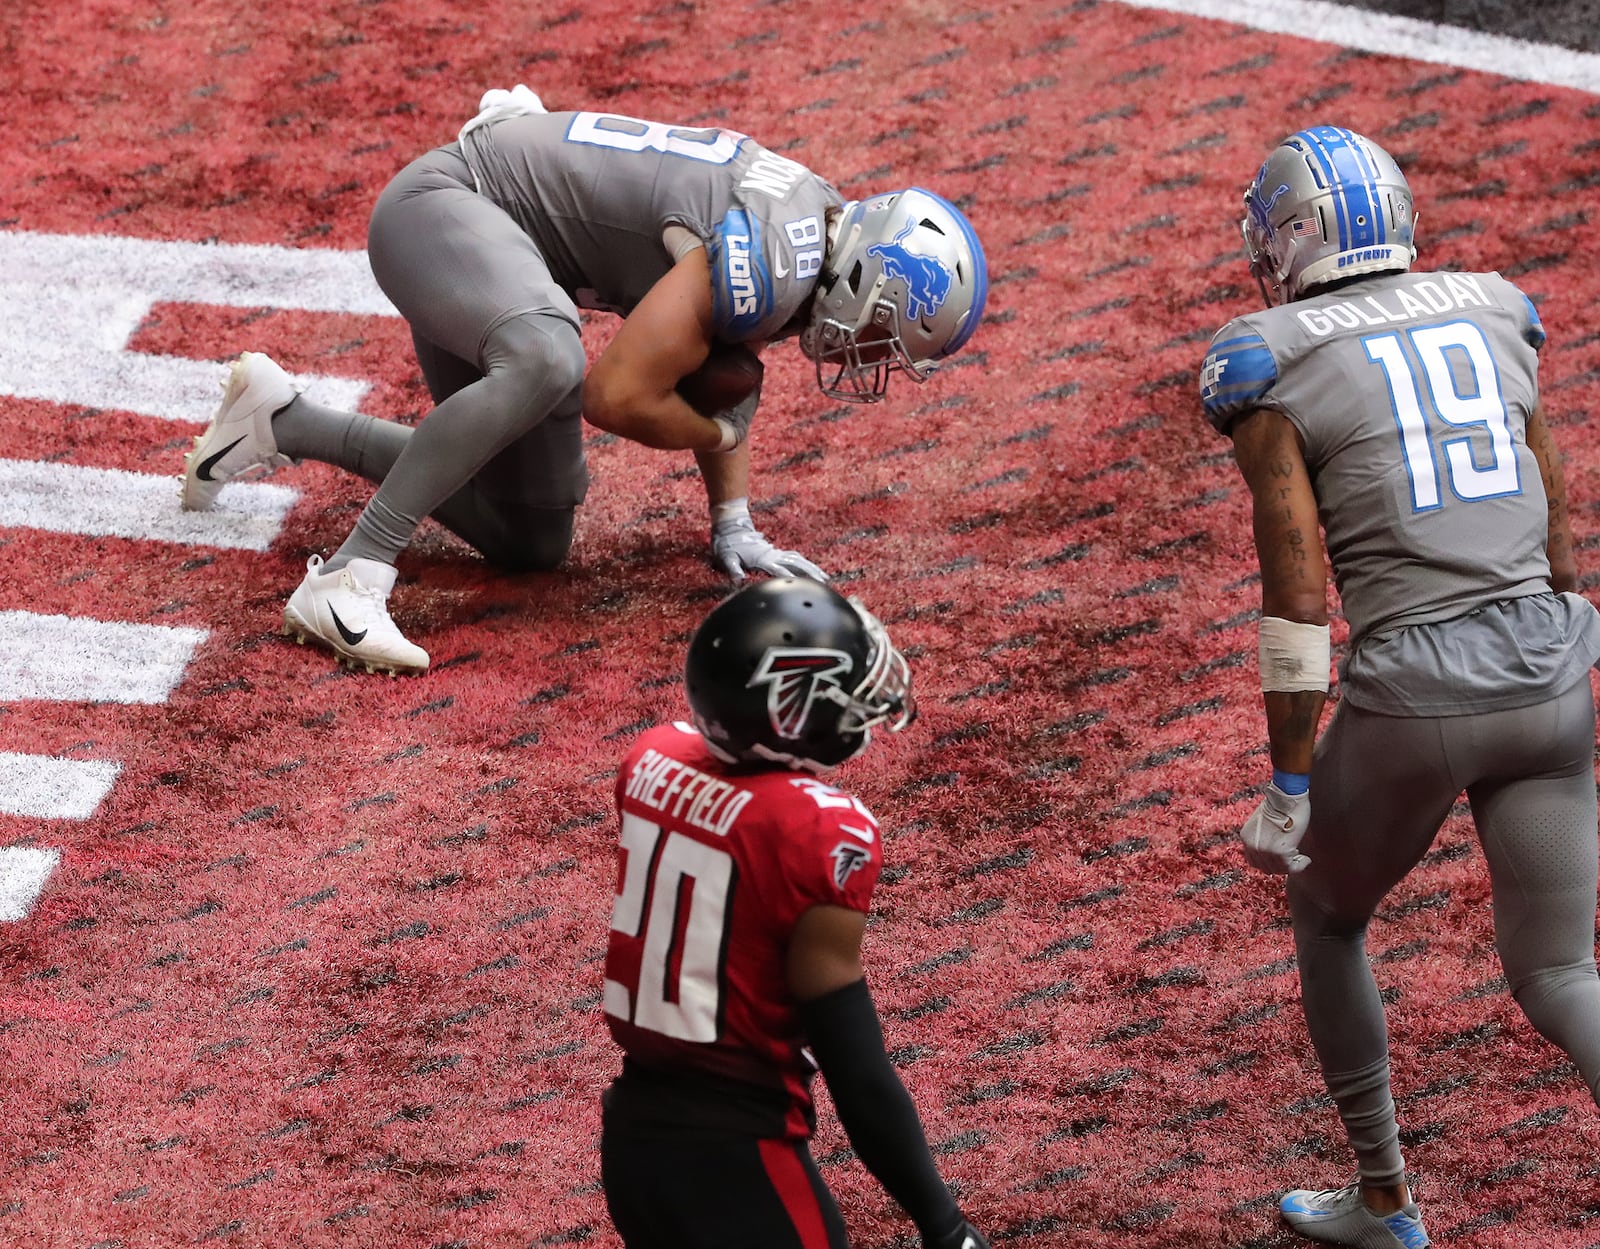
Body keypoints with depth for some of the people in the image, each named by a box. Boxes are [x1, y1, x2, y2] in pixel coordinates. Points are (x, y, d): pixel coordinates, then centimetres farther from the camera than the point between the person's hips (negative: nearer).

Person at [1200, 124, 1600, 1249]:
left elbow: (1297, 590, -8)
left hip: (1412, 694, -4)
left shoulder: (1271, 364, -4)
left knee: (1328, 914, 25)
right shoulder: (1495, 312, 11)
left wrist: (1288, 788, -3)